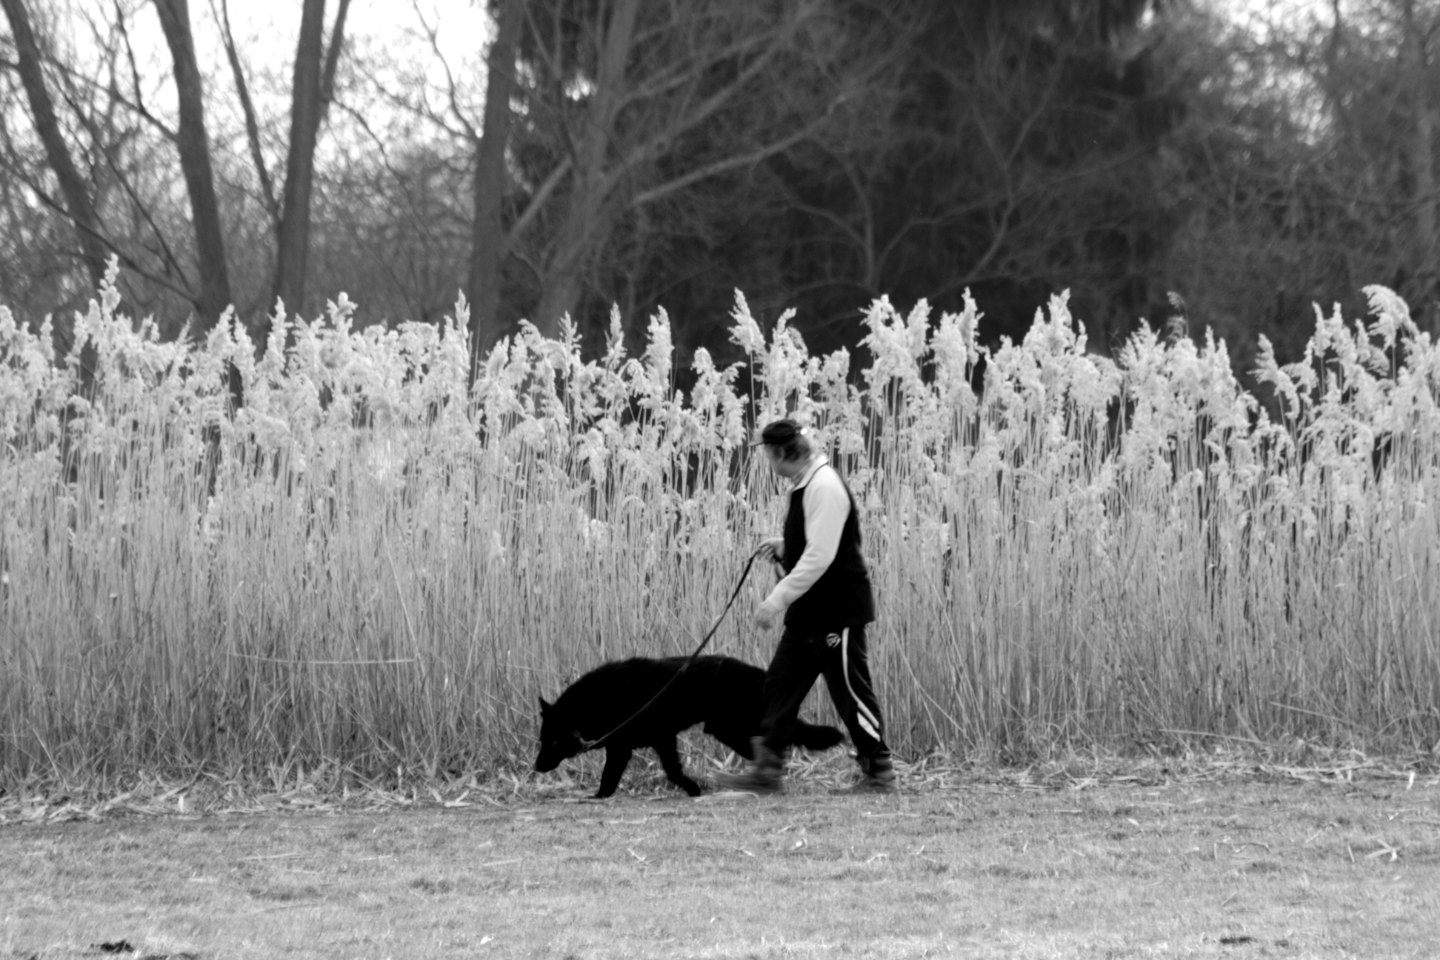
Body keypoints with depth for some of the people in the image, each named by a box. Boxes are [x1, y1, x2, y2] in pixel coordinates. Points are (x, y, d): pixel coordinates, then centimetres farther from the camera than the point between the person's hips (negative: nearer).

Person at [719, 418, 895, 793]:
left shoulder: (824, 488, -19)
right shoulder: (806, 486, 12)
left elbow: (820, 556, -25)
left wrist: (777, 600, -24)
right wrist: (782, 547, 8)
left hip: (837, 608, -10)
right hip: (810, 611, 10)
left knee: (851, 690, -2)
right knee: (780, 684, 9)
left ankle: (879, 773, 8)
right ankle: (767, 770, 11)